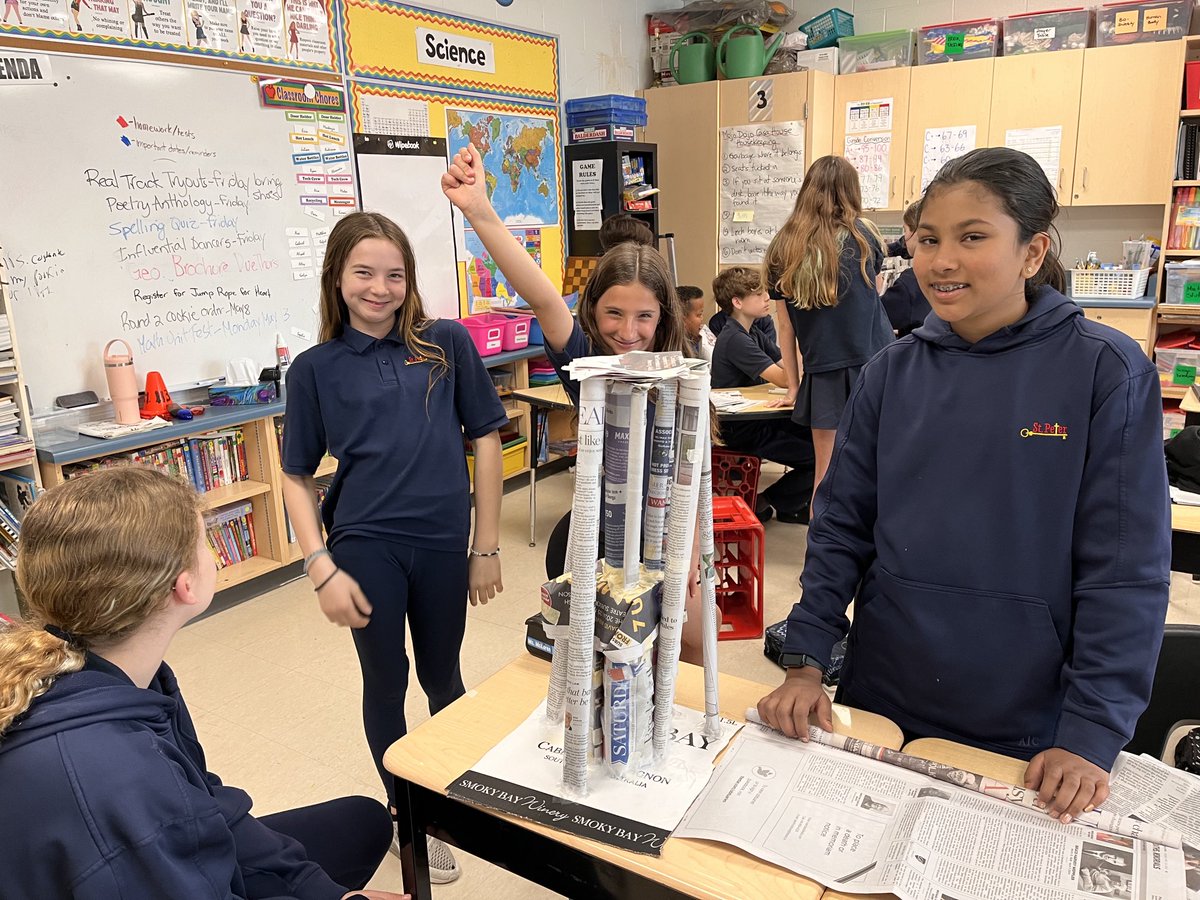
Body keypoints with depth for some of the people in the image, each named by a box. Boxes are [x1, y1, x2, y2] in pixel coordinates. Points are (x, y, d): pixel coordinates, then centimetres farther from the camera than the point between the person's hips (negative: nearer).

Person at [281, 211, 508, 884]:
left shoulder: (447, 343, -3)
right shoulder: (317, 367, -1)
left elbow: (486, 441, 0)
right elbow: (298, 477, 3)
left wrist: (487, 548, -1)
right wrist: (322, 569, -5)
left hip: (443, 545, 0)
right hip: (365, 545, 0)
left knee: (442, 677, 16)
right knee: (386, 681, 13)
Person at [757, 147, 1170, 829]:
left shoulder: (1106, 370, -10)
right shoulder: (894, 372, -1)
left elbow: (1127, 569, -11)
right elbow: (841, 525, 0)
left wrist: (1091, 737, -15)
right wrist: (805, 662, -8)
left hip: (1027, 731, -3)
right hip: (880, 702, 3)